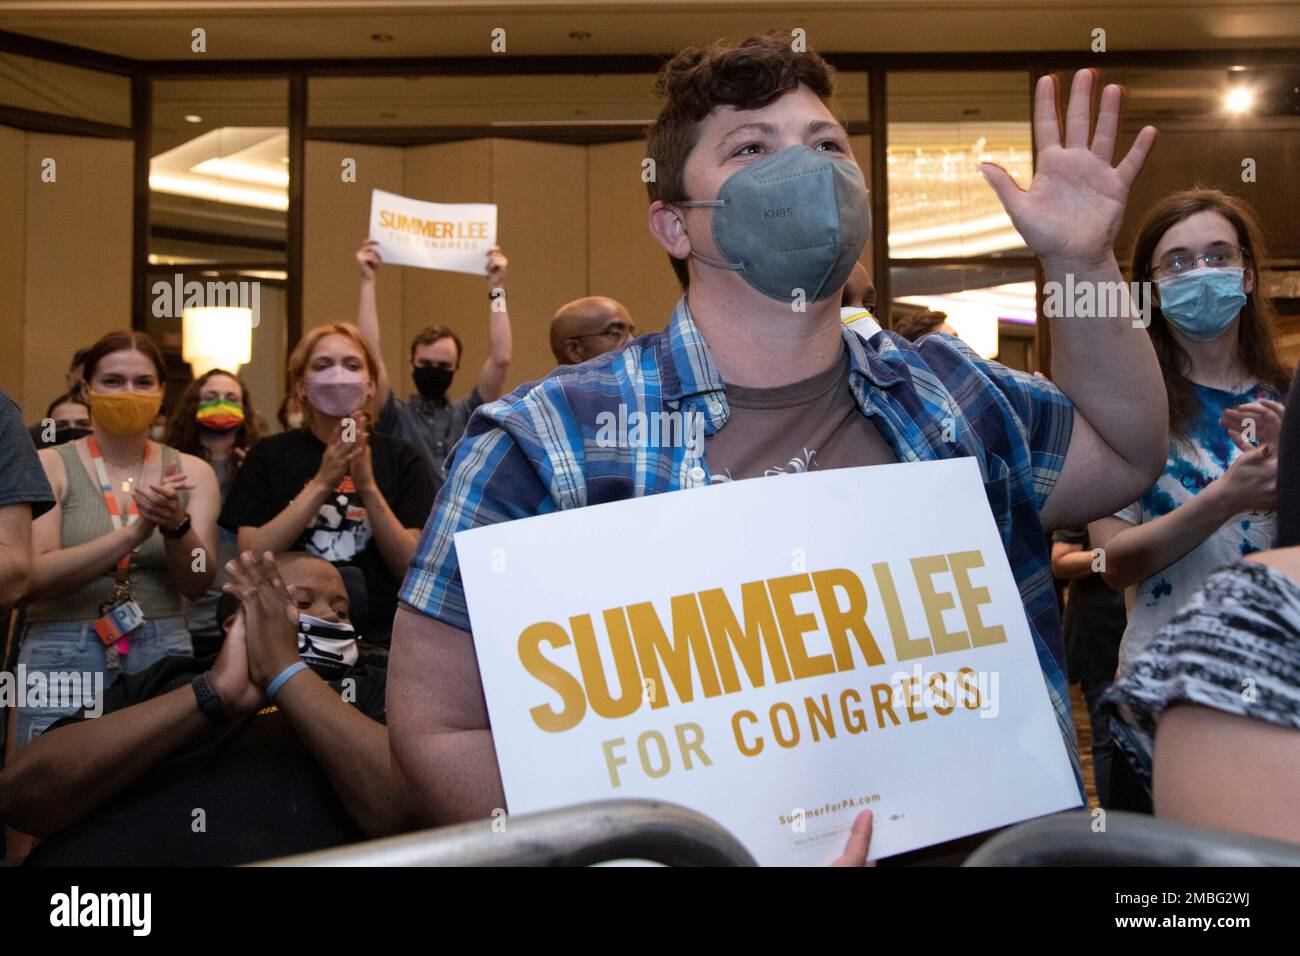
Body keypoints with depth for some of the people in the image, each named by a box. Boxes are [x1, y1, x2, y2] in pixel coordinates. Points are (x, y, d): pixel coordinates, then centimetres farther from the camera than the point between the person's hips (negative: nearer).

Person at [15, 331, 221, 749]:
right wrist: (134, 532, -24)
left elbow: (198, 583, -2)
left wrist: (176, 525, -22)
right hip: (63, 663, -2)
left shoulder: (192, 472, 5)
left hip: (164, 658, 2)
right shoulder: (48, 466, -1)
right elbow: (32, 578, -13)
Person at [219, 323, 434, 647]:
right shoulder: (269, 456, 7)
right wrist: (322, 484, -13)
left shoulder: (401, 458, 6)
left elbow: (412, 568, -1)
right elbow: (250, 558, -4)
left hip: (380, 635, 0)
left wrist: (368, 486, -14)